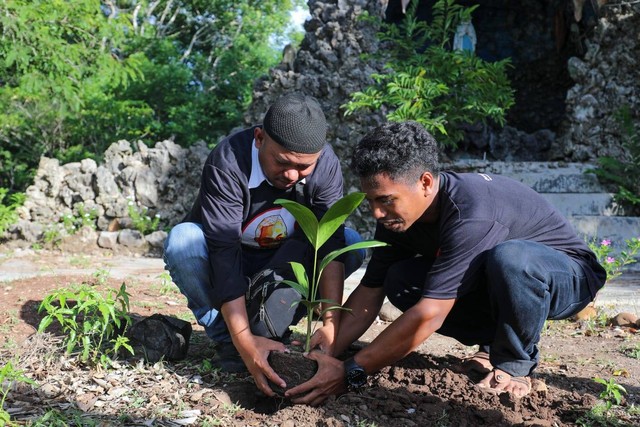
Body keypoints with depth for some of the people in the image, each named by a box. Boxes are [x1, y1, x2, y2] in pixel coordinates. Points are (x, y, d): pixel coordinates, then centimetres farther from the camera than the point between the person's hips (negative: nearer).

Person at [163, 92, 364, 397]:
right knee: (183, 240, -34)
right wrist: (243, 340, -44)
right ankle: (227, 341, -16)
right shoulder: (228, 163, -32)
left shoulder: (326, 165, -20)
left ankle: (269, 326, -17)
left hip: (283, 265, 3)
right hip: (224, 273, -3)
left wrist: (331, 324, -38)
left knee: (351, 242, -20)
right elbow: (224, 252, -37)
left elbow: (330, 243, -27)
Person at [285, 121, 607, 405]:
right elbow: (369, 294, -10)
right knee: (400, 282, -15)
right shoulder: (398, 214, -13)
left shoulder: (471, 213, -37)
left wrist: (350, 373, -37)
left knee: (508, 257, -41)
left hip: (568, 276, -6)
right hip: (494, 284, 7)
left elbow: (429, 315, -39)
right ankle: (494, 343, 3)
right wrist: (322, 353, -22)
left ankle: (516, 362, -13)